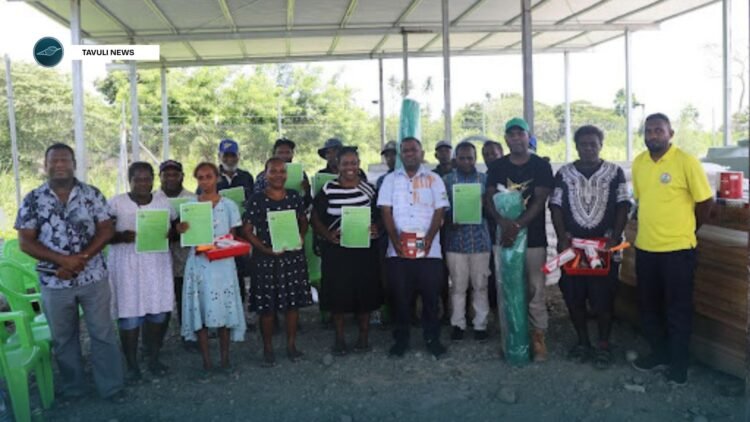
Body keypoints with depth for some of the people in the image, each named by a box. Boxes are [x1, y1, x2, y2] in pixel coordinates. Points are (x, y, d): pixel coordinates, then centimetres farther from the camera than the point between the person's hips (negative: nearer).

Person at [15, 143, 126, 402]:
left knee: (103, 333, 6)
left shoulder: (92, 194, -1)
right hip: (54, 282, 1)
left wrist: (81, 259, -16)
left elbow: (106, 230, -3)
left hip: (93, 278, 0)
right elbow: (25, 242, -5)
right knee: (63, 338, 13)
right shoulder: (33, 200, -1)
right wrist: (63, 260, -17)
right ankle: (72, 388, 29)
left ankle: (112, 386, 17)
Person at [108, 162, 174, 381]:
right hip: (126, 265, -3)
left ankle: (154, 358, 21)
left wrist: (169, 233, -9)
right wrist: (121, 237, -22)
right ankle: (132, 364, 10)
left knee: (158, 310, 5)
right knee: (129, 314, -2)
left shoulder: (163, 202, 7)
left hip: (157, 263, 3)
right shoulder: (116, 203, -3)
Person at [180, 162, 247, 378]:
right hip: (197, 264, 1)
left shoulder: (228, 205, 4)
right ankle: (206, 362, 11)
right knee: (199, 311, 1)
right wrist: (181, 231, -15)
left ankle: (225, 358, 16)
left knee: (223, 310, 2)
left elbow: (233, 236, 5)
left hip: (222, 263, -1)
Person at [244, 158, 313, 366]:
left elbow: (304, 221, 15)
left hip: (293, 257, 3)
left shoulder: (295, 197, 3)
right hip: (266, 259, -3)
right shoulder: (256, 200, -6)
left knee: (293, 302, 10)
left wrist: (301, 236, -6)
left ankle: (291, 344, 26)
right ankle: (268, 348, 20)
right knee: (266, 306, 4)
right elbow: (248, 230, -6)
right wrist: (266, 249, -16)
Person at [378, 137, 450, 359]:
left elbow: (439, 211, 1)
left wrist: (429, 239, -12)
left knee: (430, 295, 3)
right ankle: (401, 339, 15)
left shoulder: (434, 179, 8)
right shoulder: (390, 179, 10)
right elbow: (386, 211, 3)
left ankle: (432, 338, 16)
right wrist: (395, 240, -9)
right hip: (398, 249, 1)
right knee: (400, 295, 3)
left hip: (429, 250, 0)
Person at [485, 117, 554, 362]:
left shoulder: (541, 166, 0)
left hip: (533, 237, -2)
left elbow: (539, 200, -8)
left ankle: (538, 338, 6)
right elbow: (489, 199, 1)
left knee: (535, 289, -1)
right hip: (504, 236, 2)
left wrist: (518, 225, -19)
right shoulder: (497, 167, 8)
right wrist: (503, 222, -18)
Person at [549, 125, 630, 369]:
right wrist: (562, 238, -8)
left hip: (605, 247, -1)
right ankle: (583, 341, 23)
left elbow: (622, 206, 0)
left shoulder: (615, 172, 3)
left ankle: (603, 345, 16)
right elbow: (556, 207, 3)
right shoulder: (564, 173, 6)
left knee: (603, 298, 0)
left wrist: (615, 237, -11)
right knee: (574, 297, 6)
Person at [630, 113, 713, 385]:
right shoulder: (638, 163, 4)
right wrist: (652, 227, 13)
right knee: (648, 307, 16)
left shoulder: (686, 161, -12)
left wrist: (686, 230, 5)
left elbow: (705, 201, -5)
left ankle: (678, 365, 21)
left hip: (677, 249, -5)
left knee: (678, 310, 6)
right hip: (645, 247, 6)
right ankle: (660, 355, 34)